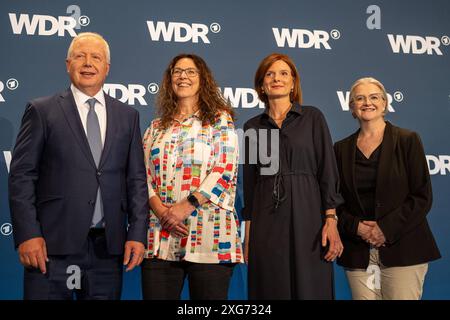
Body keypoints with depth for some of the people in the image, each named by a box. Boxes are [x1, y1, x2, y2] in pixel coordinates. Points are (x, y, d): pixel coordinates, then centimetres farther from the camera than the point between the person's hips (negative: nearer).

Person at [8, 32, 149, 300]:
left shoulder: (127, 116, 12)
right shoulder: (42, 111, 4)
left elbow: (136, 179, 10)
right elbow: (22, 176, 0)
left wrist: (138, 234, 1)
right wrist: (27, 235, -9)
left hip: (108, 246, 3)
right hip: (53, 245, -2)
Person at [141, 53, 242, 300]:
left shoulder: (220, 120, 7)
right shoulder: (156, 127, 18)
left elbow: (226, 170, -5)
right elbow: (145, 176, 11)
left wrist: (187, 205, -13)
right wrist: (161, 211, -7)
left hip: (209, 235, -3)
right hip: (160, 237, 4)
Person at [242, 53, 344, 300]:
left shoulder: (312, 117, 5)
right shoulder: (252, 126, 11)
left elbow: (328, 170, 0)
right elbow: (249, 180, 10)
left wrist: (331, 219, -10)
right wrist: (247, 233, 6)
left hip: (307, 217, -2)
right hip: (266, 224, 2)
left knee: (310, 288, -1)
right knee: (271, 290, 4)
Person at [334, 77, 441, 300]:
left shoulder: (407, 140, 1)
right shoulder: (342, 148, 10)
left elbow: (422, 196, -4)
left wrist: (387, 228, -12)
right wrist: (355, 226, -9)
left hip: (402, 249, -2)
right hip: (358, 254, 3)